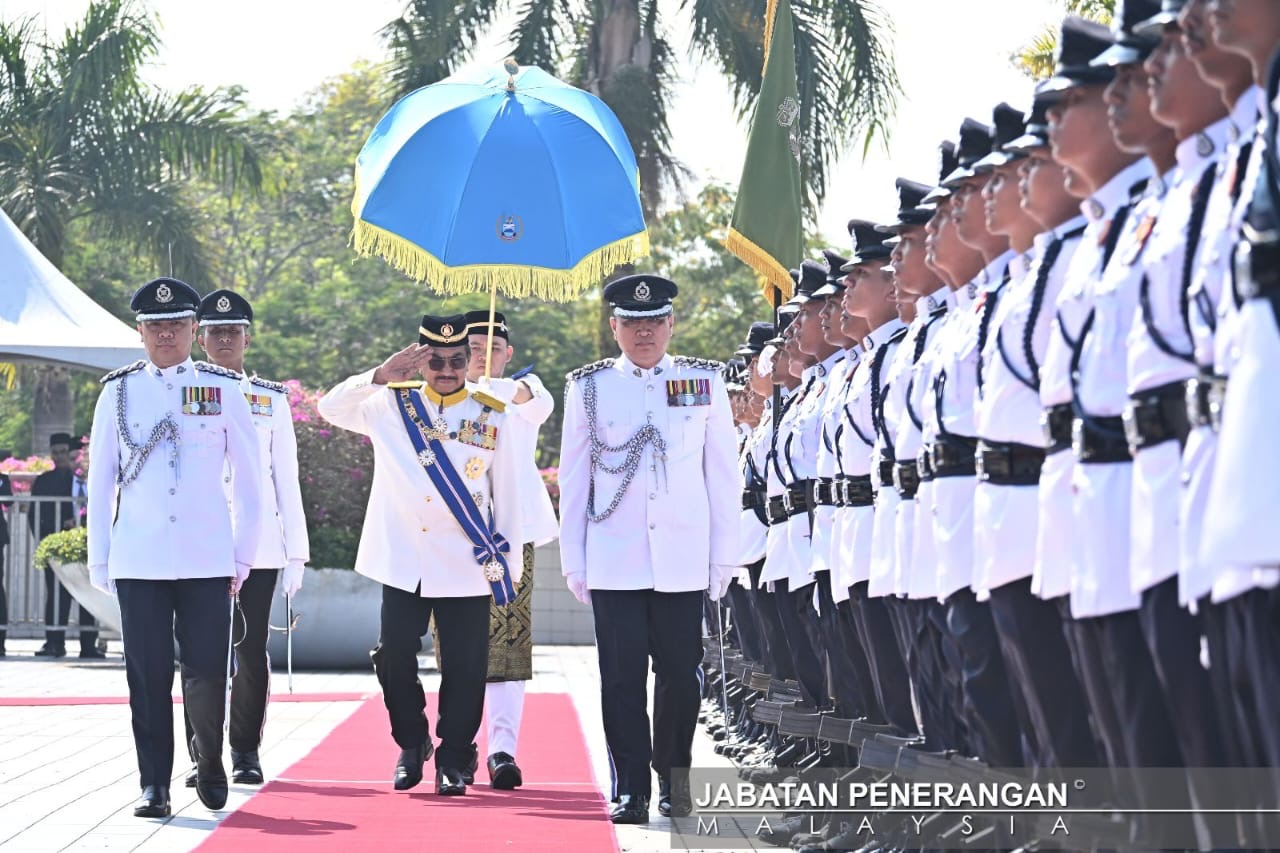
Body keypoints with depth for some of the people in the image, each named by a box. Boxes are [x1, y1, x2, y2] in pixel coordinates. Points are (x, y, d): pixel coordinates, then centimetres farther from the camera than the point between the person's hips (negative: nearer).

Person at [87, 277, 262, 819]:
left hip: (207, 561, -1)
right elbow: (100, 480, 10)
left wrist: (243, 555, 6)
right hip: (138, 564, 1)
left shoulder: (223, 390, 5)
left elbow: (247, 479, 9)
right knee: (148, 677, 0)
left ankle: (209, 762, 23)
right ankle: (154, 787, 7)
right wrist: (99, 560, 6)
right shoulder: (118, 392, 7)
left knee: (207, 672, -1)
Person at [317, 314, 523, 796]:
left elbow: (507, 493, 6)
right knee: (394, 659, 2)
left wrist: (508, 560, 5)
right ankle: (412, 746, 22)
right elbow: (331, 408, -3)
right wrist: (380, 375, -15)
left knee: (464, 668, 0)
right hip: (402, 563, 1)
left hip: (466, 569, -1)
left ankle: (453, 760, 12)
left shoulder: (493, 417, 3)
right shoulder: (390, 405, 5)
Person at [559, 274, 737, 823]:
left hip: (683, 562, 0)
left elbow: (722, 474, 7)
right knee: (622, 676, -2)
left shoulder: (705, 382, 6)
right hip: (613, 562, 0)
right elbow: (573, 478, 8)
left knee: (680, 674, 2)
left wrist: (724, 553, 3)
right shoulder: (589, 388, 6)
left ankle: (673, 784, 15)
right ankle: (631, 790, 4)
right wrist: (573, 560, 4)